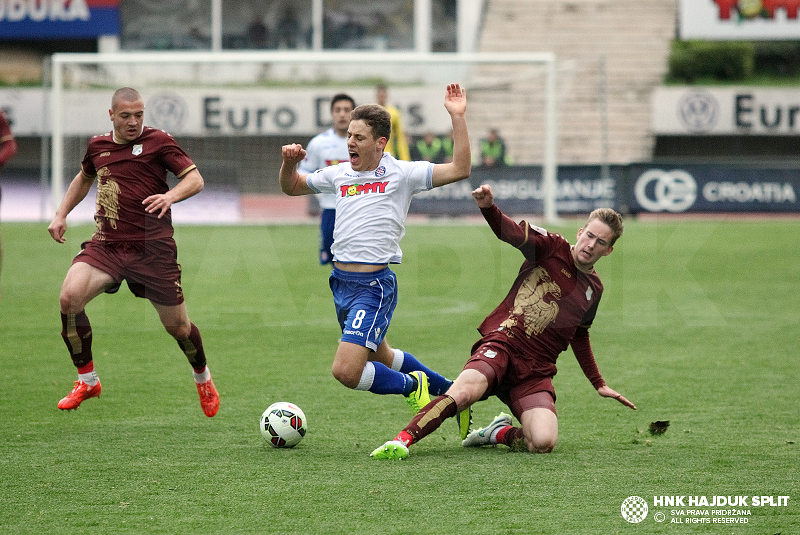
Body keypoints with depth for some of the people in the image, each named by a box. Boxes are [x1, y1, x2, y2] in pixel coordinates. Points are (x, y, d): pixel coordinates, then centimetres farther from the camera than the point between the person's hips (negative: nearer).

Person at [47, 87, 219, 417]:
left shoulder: (157, 141, -2)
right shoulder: (98, 146, 12)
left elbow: (195, 179, -7)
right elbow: (84, 177, 33)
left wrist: (171, 196, -28)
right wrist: (61, 214, 23)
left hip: (152, 248, -3)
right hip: (106, 245, 3)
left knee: (177, 325, 3)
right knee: (69, 297, -22)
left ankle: (203, 378, 37)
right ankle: (87, 381, -5)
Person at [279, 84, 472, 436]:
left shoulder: (401, 174, -6)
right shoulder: (339, 174, 10)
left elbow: (459, 169, -14)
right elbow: (291, 187, 25)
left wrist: (457, 117, -18)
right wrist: (289, 163, 4)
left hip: (375, 286, -7)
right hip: (341, 283, 7)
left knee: (346, 371, -18)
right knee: (379, 358, 24)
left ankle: (413, 385, 7)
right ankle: (447, 389, 44)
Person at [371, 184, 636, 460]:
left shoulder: (593, 289, 18)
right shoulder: (552, 248, 3)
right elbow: (512, 232, -16)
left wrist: (599, 384, 39)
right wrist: (488, 208, -38)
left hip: (536, 370, 4)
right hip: (502, 343, -4)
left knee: (543, 442, -22)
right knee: (466, 390, -36)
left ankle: (499, 433, 9)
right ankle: (402, 440, -33)